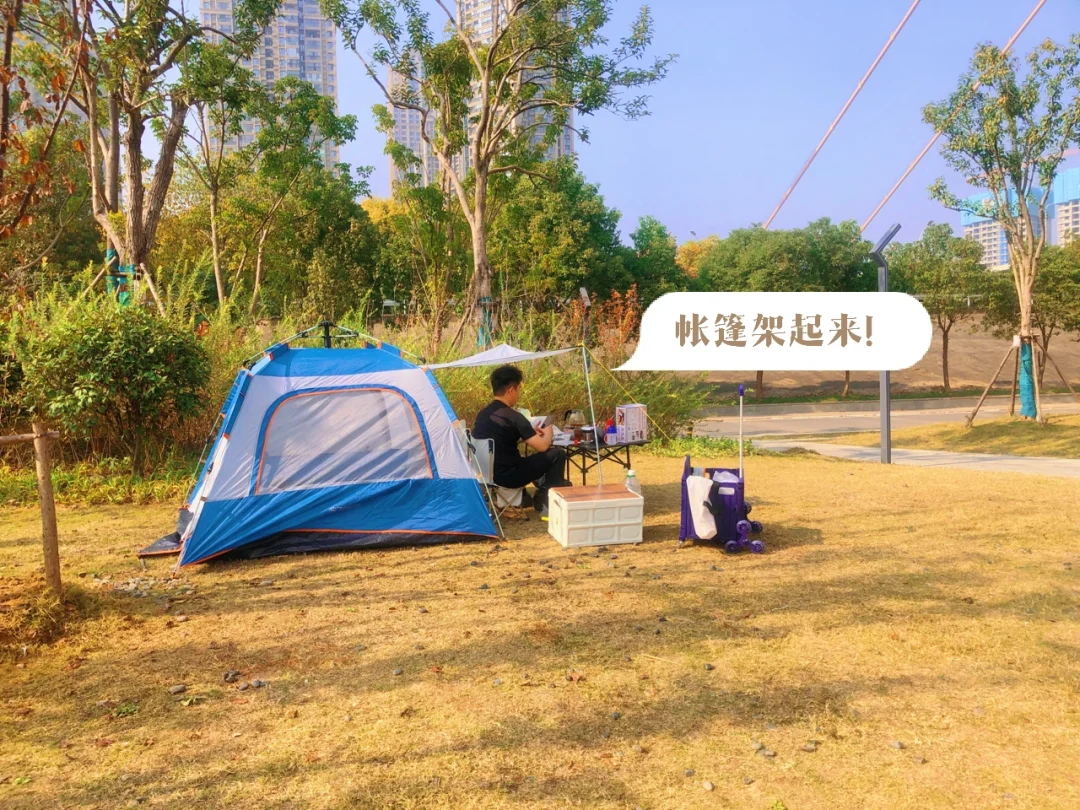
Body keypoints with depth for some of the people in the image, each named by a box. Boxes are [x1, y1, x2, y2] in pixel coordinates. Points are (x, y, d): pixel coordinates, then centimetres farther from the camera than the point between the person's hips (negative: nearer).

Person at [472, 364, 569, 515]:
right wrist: (548, 433, 7)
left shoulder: (482, 414, 7)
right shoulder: (513, 417, -18)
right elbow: (542, 446, -15)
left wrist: (530, 433, 20)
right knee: (557, 454, 2)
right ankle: (546, 501, 11)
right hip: (508, 476, -9)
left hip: (487, 473, 9)